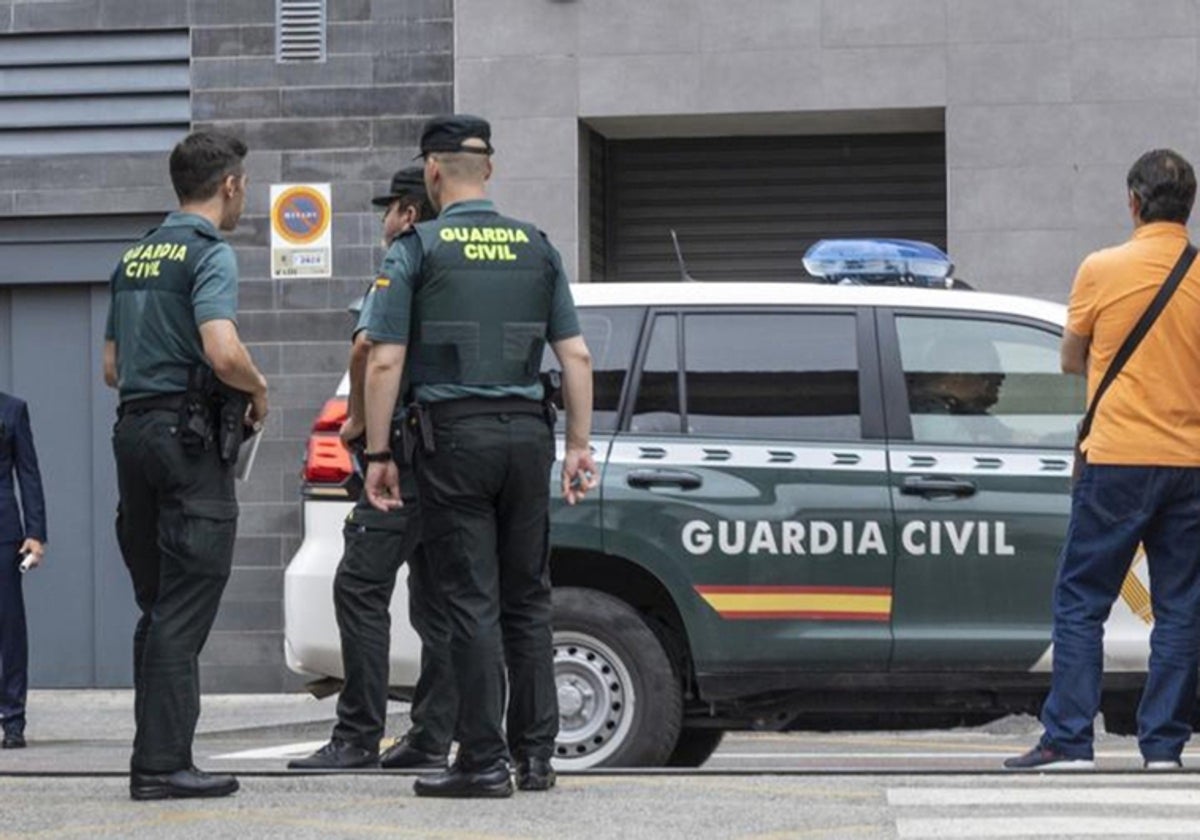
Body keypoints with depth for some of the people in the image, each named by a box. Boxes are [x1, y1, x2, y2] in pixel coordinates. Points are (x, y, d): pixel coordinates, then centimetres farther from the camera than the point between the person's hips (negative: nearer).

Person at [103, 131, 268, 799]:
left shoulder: (136, 257, 18)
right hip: (192, 437, -8)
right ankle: (163, 764, -9)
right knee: (184, 612, -7)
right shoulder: (210, 253, -9)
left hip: (135, 427, 8)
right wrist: (259, 389, -4)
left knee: (158, 610, 13)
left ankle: (157, 754, 14)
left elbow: (113, 367, 22)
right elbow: (223, 351, -24)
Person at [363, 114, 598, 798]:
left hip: (455, 437, -4)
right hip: (526, 433, 4)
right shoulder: (537, 247, 10)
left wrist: (379, 453, -1)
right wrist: (579, 446, 11)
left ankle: (484, 761, -4)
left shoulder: (417, 249, -2)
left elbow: (385, 361, -6)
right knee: (528, 599, 10)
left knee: (474, 601, -3)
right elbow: (576, 355, 8)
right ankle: (536, 756, 11)